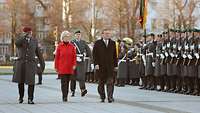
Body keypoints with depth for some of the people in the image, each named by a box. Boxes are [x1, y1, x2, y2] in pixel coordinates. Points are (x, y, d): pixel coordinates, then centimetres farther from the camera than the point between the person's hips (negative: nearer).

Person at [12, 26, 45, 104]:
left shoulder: (34, 40, 7)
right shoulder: (20, 38, 3)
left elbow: (38, 53, 11)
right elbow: (17, 43, -22)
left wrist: (42, 63, 9)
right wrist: (25, 36, -28)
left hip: (31, 64, 0)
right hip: (21, 63, 0)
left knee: (31, 82, -9)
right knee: (20, 81, 7)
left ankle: (30, 99, -3)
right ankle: (21, 97, 24)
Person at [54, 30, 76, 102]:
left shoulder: (72, 46, 5)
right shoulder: (60, 46, 0)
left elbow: (74, 56, 6)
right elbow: (57, 57, 3)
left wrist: (74, 65, -6)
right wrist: (56, 67, 2)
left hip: (69, 68, 3)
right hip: (62, 68, -2)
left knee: (67, 82, 8)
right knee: (64, 82, -10)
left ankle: (65, 96, 17)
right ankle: (64, 97, -12)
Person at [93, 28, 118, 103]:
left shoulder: (113, 43, 10)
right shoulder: (97, 43, 3)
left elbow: (115, 55, 11)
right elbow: (94, 54, -1)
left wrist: (115, 65, 7)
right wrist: (96, 64, -11)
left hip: (110, 66, 1)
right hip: (100, 66, -1)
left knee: (110, 82, -9)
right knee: (101, 83, 7)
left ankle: (110, 97, -10)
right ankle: (102, 97, 19)